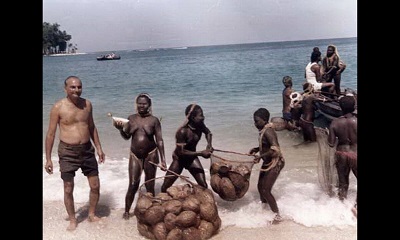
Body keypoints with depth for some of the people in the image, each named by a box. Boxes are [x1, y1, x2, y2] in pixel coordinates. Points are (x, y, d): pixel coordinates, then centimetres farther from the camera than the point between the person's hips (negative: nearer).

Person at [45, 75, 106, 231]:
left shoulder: (87, 104, 2)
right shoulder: (58, 107, -10)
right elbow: (51, 133, -6)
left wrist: (99, 148, 11)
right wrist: (48, 159, -7)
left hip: (87, 149, 4)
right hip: (67, 152, -4)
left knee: (95, 186, 8)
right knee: (68, 189, 6)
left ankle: (92, 214, 29)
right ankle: (72, 220, 25)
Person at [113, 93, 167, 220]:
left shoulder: (154, 120, -5)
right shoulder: (131, 118, 3)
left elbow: (159, 141, -5)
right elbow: (126, 137, 7)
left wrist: (163, 160, -10)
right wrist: (120, 129, -15)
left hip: (150, 155, -1)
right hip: (135, 155, 2)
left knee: (149, 186, 8)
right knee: (133, 185, 1)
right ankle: (127, 211, 17)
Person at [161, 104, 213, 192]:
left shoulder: (200, 125, -13)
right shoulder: (183, 131, -31)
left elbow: (208, 133, 9)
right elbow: (181, 152, -31)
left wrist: (209, 145, -10)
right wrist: (201, 153, -32)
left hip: (192, 158, 5)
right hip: (179, 159, -4)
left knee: (204, 186, -7)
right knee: (165, 187, 2)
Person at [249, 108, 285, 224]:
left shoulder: (268, 131, -24)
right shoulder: (263, 130, 5)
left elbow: (275, 149, -32)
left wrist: (260, 156, -26)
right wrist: (256, 149, 4)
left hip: (275, 163, -10)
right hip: (267, 162, 10)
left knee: (265, 190, -8)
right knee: (260, 186, 18)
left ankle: (277, 215, 3)